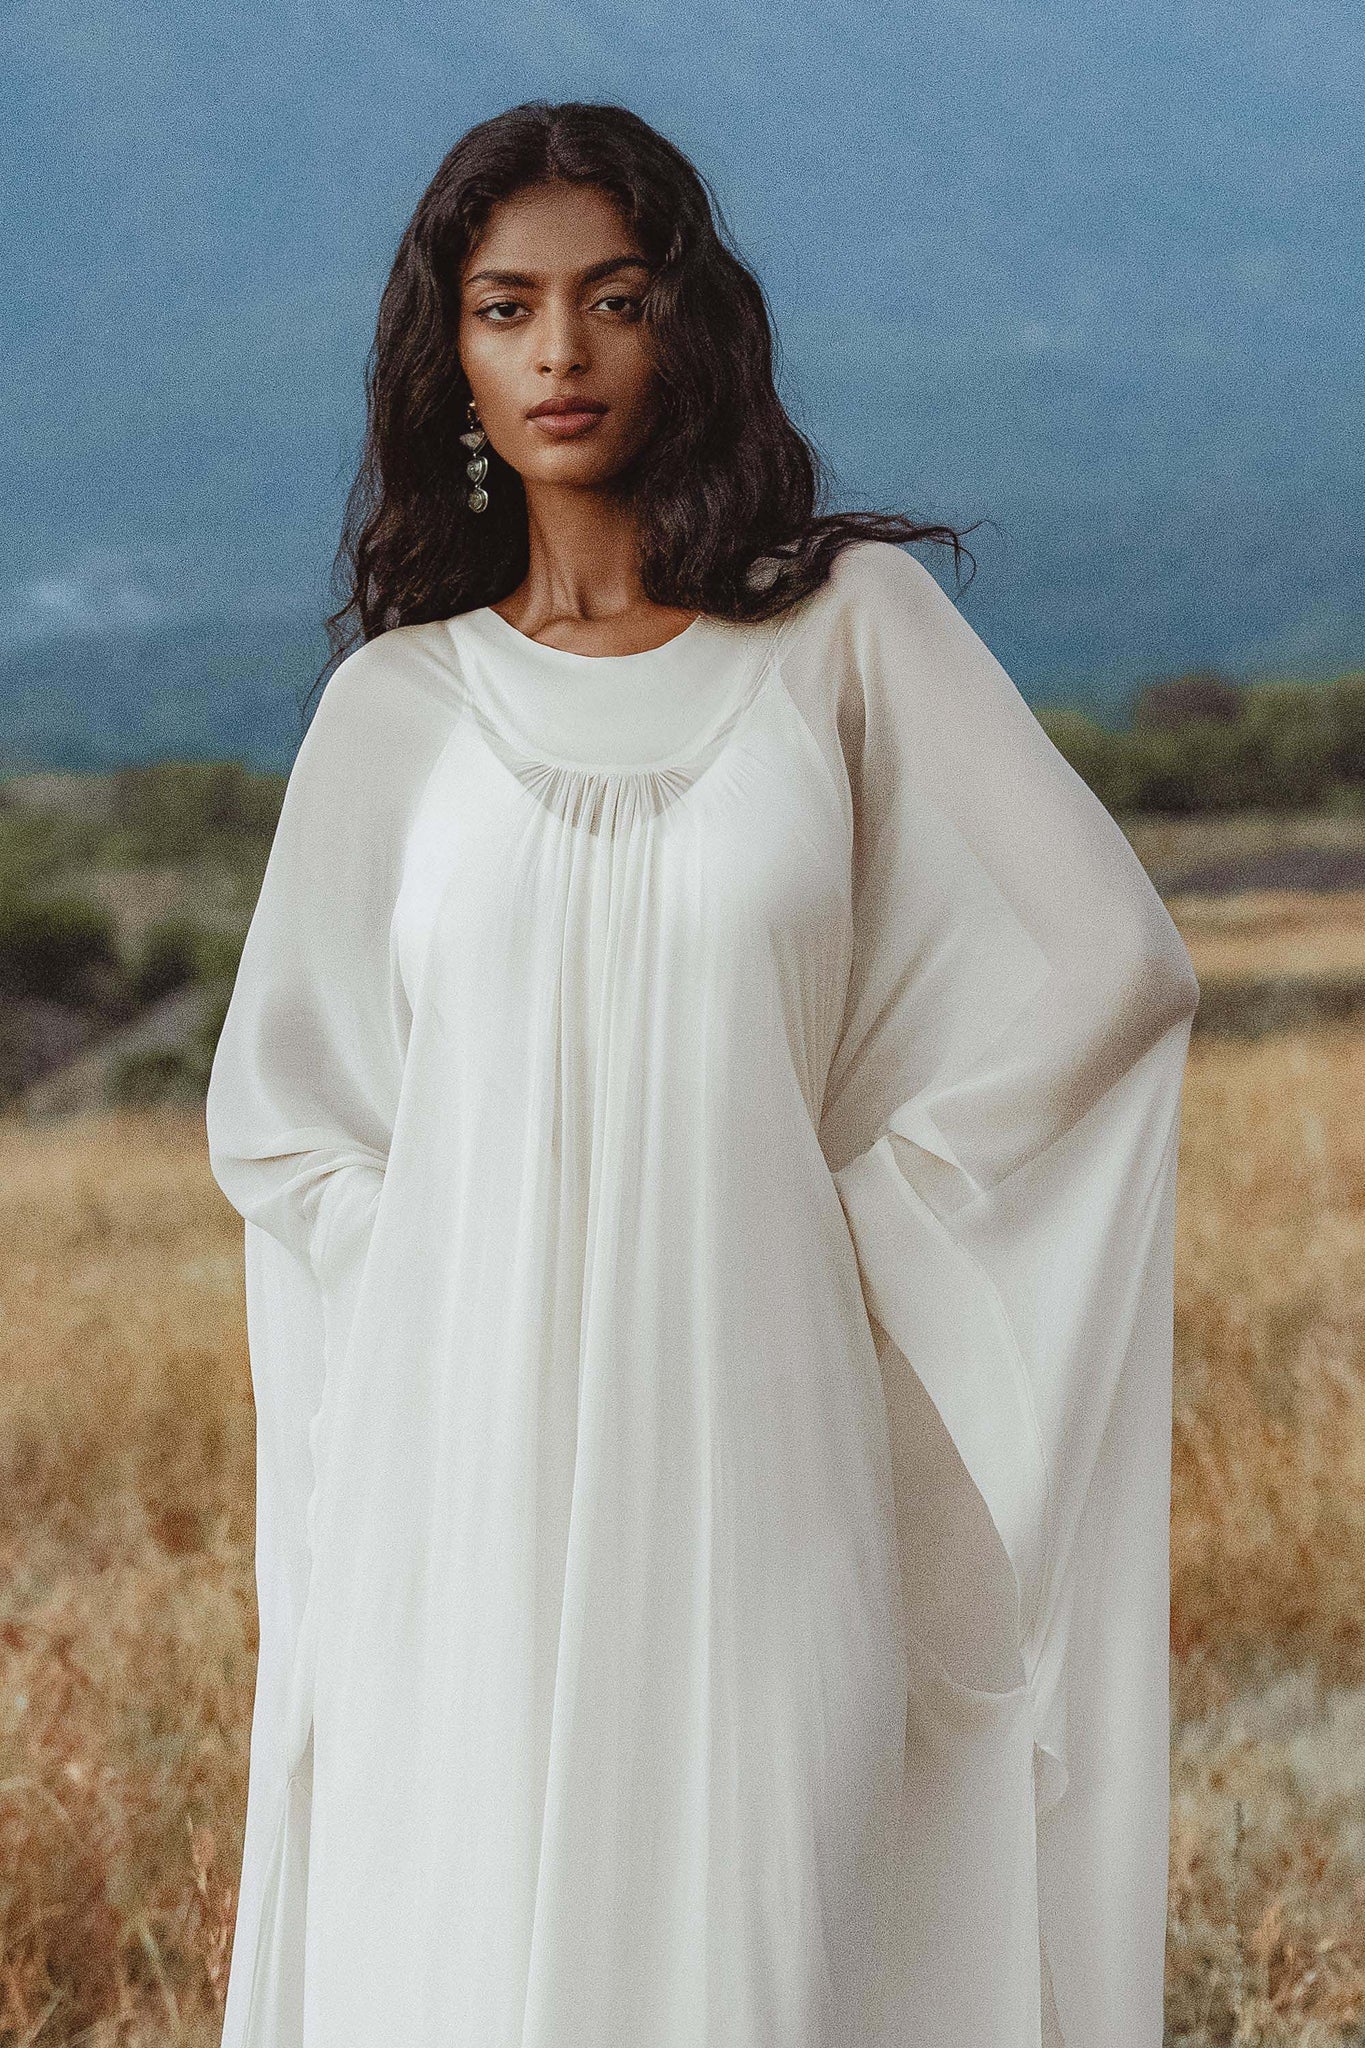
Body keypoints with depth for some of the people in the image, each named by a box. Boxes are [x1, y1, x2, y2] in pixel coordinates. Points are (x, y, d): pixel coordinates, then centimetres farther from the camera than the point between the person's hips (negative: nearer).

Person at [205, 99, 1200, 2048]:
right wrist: (477, 1280, 1)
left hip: (749, 1463, -1)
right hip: (470, 1480, 2)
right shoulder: (399, 703, 10)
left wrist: (842, 1215, 2)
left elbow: (1104, 968, 2)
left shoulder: (850, 626, 5)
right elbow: (279, 1112, 16)